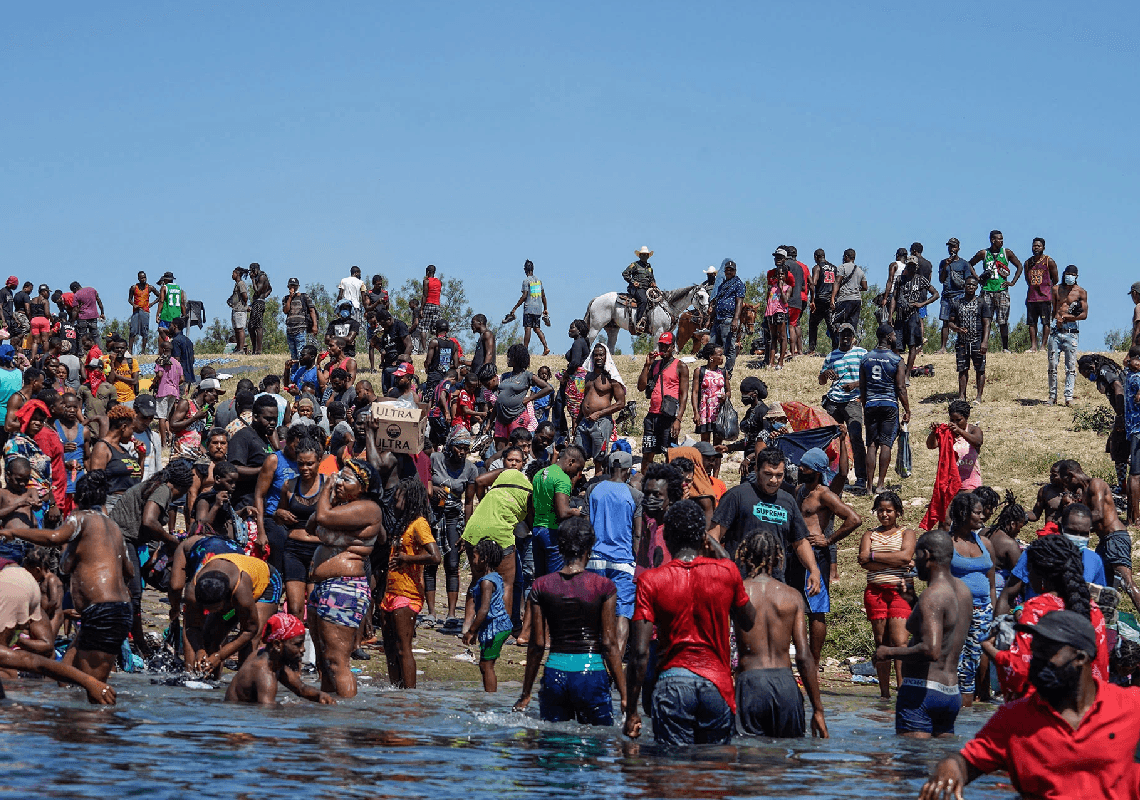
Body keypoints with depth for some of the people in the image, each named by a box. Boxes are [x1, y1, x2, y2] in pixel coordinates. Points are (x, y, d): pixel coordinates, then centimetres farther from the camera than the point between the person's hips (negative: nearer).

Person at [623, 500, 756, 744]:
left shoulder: (650, 581, -4)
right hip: (718, 684, 2)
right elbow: (748, 623, 20)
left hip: (673, 682, -2)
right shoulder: (727, 572, 1)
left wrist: (631, 712, -2)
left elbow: (640, 653, -8)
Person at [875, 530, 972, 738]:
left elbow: (931, 650, -26)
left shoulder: (932, 596, -15)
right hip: (952, 692, 9)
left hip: (922, 690, -9)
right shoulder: (962, 590, 12)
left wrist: (890, 652, -14)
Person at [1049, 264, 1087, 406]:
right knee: (1052, 364, -1)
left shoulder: (1081, 292, 5)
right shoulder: (1056, 289, 14)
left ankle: (1069, 397, -6)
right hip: (1056, 331, 2)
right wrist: (1057, 317, -3)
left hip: (1071, 332, -2)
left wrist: (1065, 317, -10)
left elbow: (1084, 314, -2)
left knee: (1070, 366, -6)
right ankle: (1052, 396, 6)